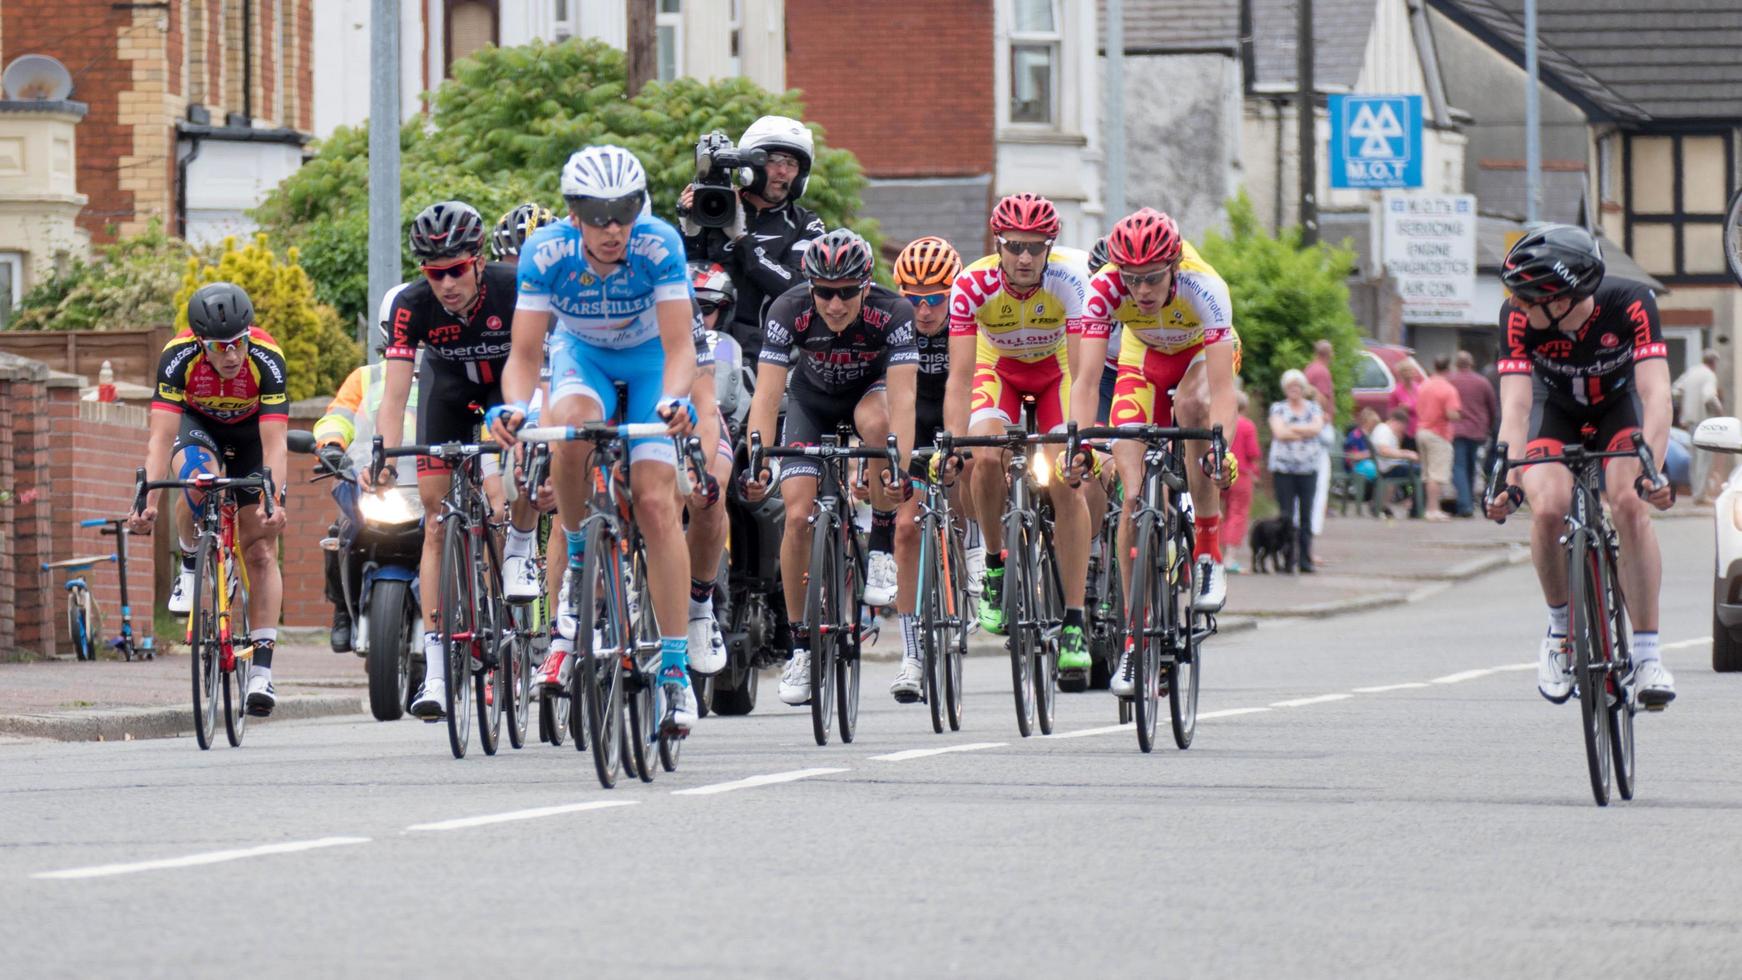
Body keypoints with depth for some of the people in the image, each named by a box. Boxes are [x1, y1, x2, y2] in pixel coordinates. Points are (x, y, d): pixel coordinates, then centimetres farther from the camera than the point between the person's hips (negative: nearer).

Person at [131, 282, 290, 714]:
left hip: (250, 432, 0)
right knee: (198, 478, -37)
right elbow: (161, 436, -37)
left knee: (261, 552, -7)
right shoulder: (178, 357, -33)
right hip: (197, 424, 0)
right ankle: (191, 566, -10)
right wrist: (148, 500, -48)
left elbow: (274, 444, -37)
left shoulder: (267, 360, -34)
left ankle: (261, 669, -2)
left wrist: (273, 502, -51)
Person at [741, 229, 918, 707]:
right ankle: (801, 645, -2)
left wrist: (900, 468, -52)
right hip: (812, 398, 1)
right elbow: (766, 396, -35)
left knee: (874, 422, -38)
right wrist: (756, 465, -48)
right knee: (798, 516, -14)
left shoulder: (893, 312, -33)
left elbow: (902, 398, -39)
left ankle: (883, 547, -17)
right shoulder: (789, 311, -31)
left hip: (870, 388, -1)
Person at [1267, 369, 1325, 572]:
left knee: (1306, 516, -1)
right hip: (1283, 467, -2)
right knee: (1287, 515, -5)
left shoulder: (1313, 408, 12)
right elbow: (1279, 432, -9)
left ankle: (1305, 559, 3)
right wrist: (1305, 432, -6)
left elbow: (1317, 427, -7)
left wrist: (1291, 428, -9)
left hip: (1308, 468, 2)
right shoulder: (1278, 408, 7)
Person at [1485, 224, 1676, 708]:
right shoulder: (1518, 317, -30)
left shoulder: (1630, 304, -33)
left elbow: (1656, 394, -39)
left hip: (1618, 406, -1)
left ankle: (1647, 655, -21)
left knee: (1629, 504, -26)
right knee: (1548, 509, -25)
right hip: (1555, 410, 1)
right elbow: (1515, 404, -35)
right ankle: (1560, 626, 1)